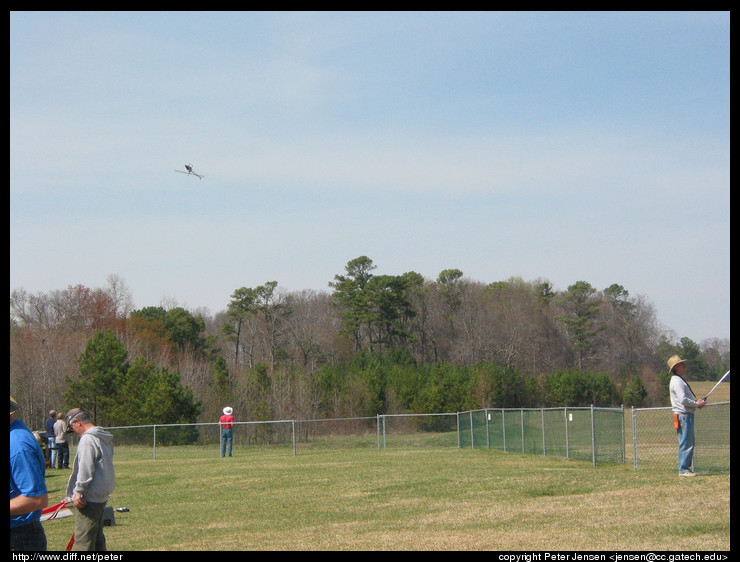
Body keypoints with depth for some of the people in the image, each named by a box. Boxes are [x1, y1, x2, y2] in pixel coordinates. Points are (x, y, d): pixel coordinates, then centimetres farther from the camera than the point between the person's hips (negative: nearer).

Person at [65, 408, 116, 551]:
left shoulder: (87, 439, -16)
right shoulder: (105, 439, 14)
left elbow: (85, 470, -22)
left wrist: (78, 492, -17)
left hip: (89, 499, -10)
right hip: (102, 496, 10)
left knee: (83, 541, -8)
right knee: (98, 538, 18)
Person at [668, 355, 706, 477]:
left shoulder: (680, 380, 21)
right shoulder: (677, 381, -13)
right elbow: (683, 400, -22)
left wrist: (696, 401, 11)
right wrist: (697, 404, -12)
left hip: (687, 415, 11)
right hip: (683, 415, -11)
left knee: (689, 443, 13)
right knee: (686, 443, -10)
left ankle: (687, 468, 16)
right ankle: (683, 470, -9)